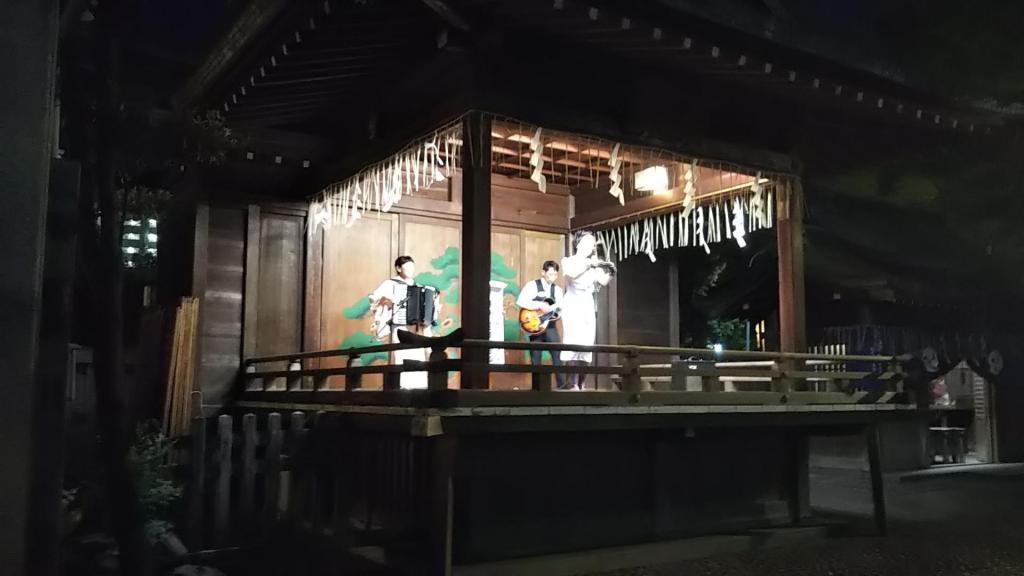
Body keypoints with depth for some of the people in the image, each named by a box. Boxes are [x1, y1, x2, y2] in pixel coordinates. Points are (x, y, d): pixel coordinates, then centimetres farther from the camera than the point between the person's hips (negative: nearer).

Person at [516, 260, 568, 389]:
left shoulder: (557, 289, 12)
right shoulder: (532, 285, -3)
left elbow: (561, 307, 5)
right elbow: (521, 301, -16)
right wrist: (540, 306, -21)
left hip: (549, 325, 3)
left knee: (557, 354, -7)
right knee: (535, 358, 2)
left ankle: (562, 385, -5)